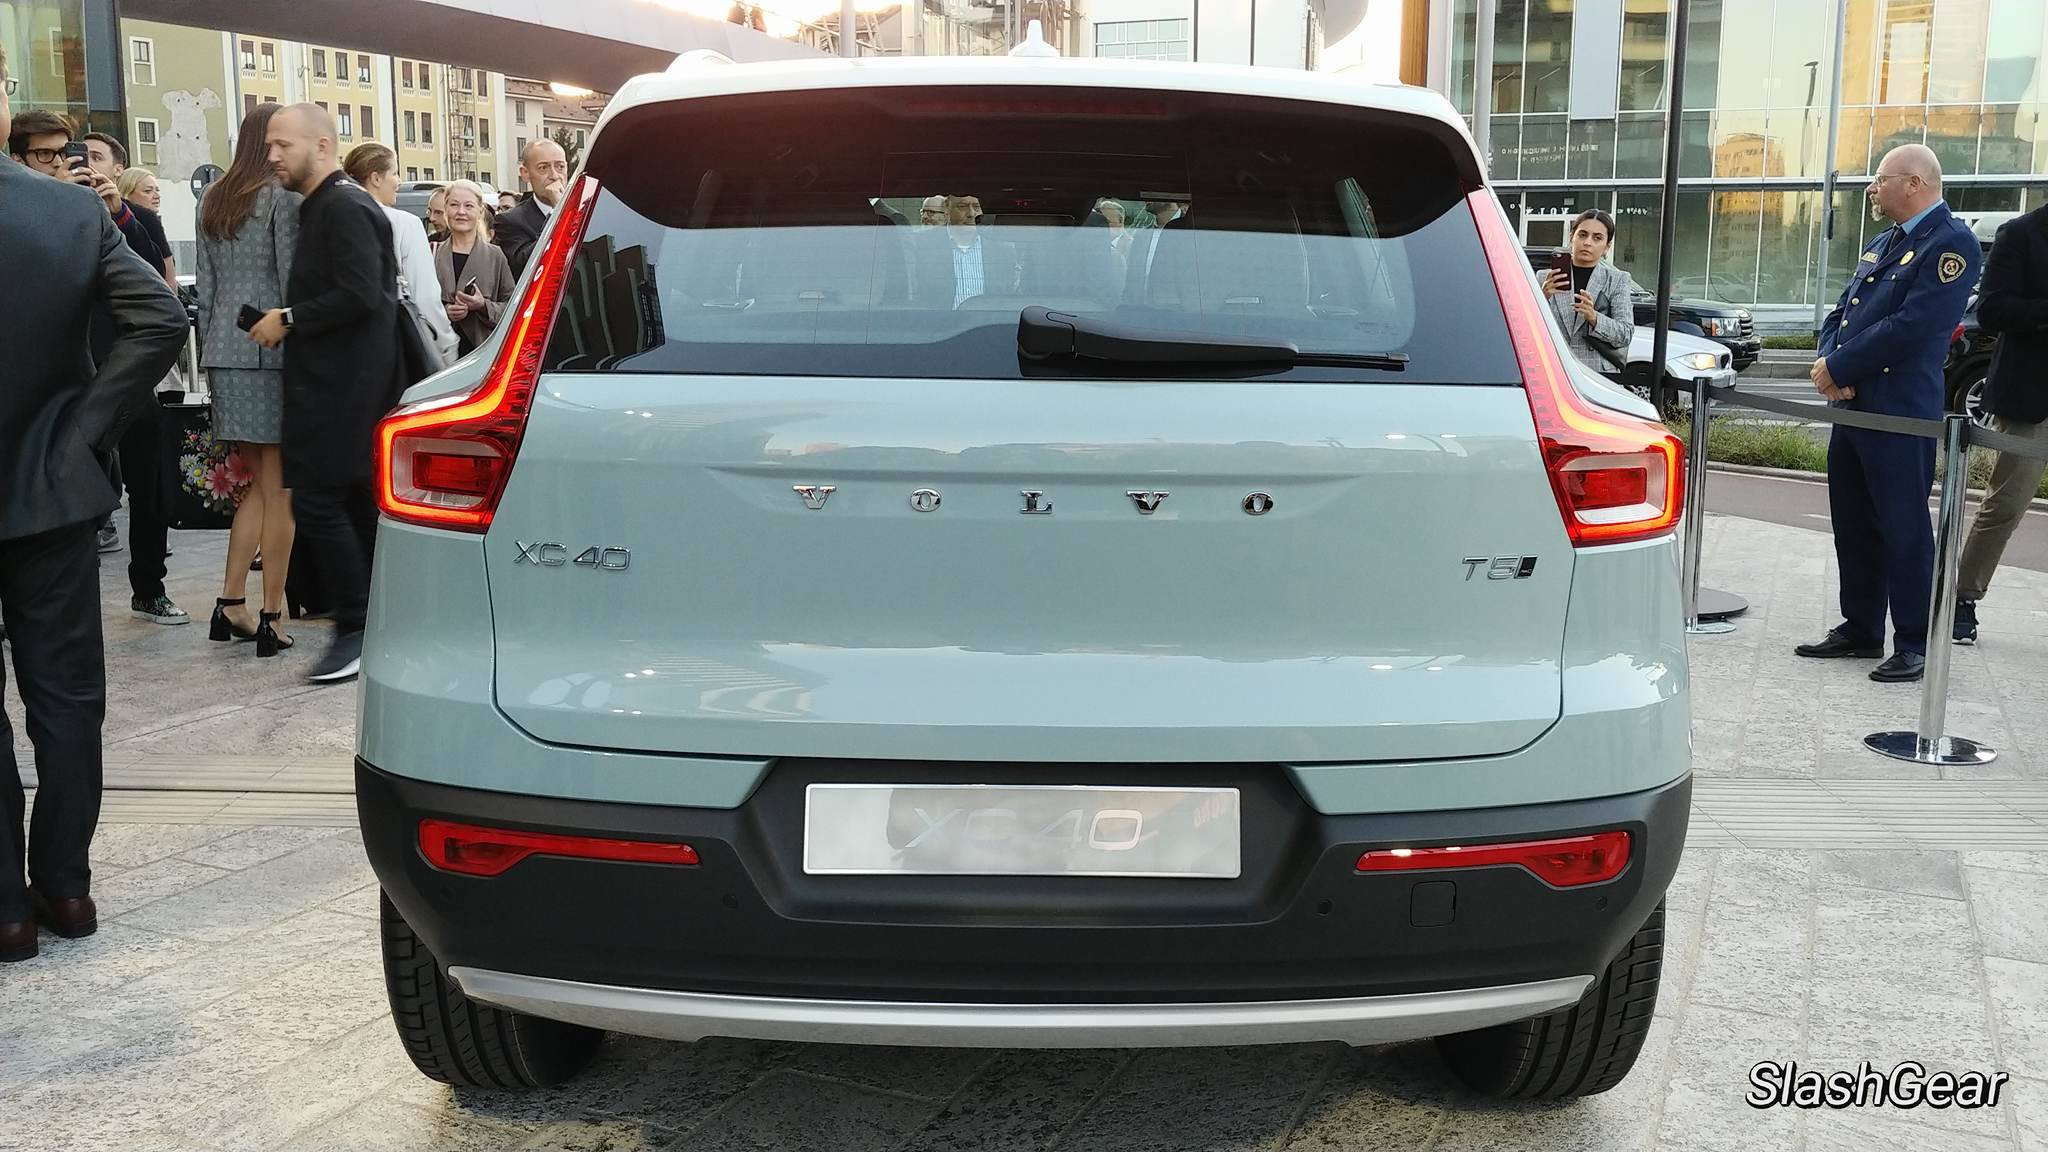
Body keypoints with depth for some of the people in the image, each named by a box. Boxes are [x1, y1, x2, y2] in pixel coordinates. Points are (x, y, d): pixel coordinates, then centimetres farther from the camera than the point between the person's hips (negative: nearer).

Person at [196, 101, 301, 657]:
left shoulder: (213, 202, 15)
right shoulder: (283, 198, -6)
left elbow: (205, 287, 15)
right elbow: (293, 280, -10)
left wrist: (210, 353, 19)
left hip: (225, 350, 7)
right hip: (274, 349, -7)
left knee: (259, 484, 15)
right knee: (279, 490, -3)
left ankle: (231, 604, 10)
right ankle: (271, 619, -1)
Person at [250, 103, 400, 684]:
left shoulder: (343, 207, -13)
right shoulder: (325, 205, 18)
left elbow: (360, 293, -23)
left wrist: (288, 319, -14)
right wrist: (289, 320, 10)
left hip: (341, 384, -10)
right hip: (339, 379, 10)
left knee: (317, 500, -10)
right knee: (355, 500, 11)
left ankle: (355, 628, -5)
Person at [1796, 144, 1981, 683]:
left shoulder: (1951, 244, -11)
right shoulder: (1882, 243, 18)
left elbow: (1911, 326, -20)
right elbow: (1840, 314, 16)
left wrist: (1837, 368, -15)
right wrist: (1830, 364, -5)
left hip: (1900, 413, -9)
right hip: (1853, 406, 9)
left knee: (1903, 529, -3)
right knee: (1853, 526, 14)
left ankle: (1913, 645, 5)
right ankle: (1860, 630, 24)